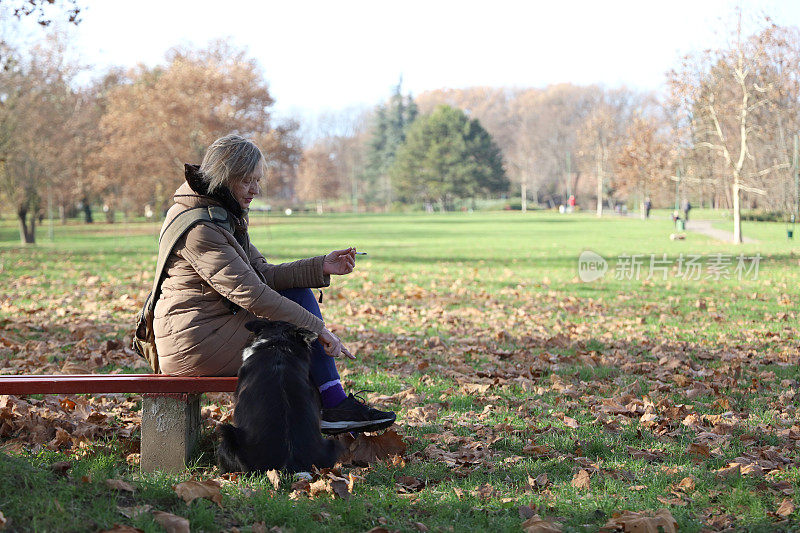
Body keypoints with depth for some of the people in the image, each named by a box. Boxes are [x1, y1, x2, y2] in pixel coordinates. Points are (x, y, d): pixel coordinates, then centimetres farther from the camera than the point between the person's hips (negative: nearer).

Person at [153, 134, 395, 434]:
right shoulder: (199, 228, -20)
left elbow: (262, 275, 11)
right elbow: (250, 293, -24)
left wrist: (321, 267, -3)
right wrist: (318, 329, -21)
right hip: (194, 344, -10)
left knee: (299, 294, 3)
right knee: (297, 321, -7)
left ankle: (332, 404, 0)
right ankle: (335, 407, 4)